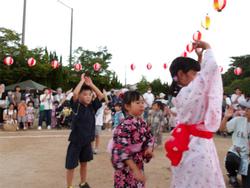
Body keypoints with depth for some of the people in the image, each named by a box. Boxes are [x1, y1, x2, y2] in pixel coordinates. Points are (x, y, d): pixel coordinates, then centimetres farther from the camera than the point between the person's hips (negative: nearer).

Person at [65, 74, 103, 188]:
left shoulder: (92, 107, 1)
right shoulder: (76, 106, -12)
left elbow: (101, 95, -1)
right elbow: (74, 94, -29)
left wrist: (90, 84, -4)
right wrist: (82, 81, -18)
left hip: (87, 140, 5)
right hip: (76, 141, -5)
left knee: (84, 163, 19)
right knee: (71, 165, 5)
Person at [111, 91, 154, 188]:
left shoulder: (142, 123, 2)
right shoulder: (125, 126, -23)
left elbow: (149, 137, 16)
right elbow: (122, 150, -25)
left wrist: (149, 147, -7)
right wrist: (135, 170, -26)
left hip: (138, 165, 8)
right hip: (126, 169, -7)